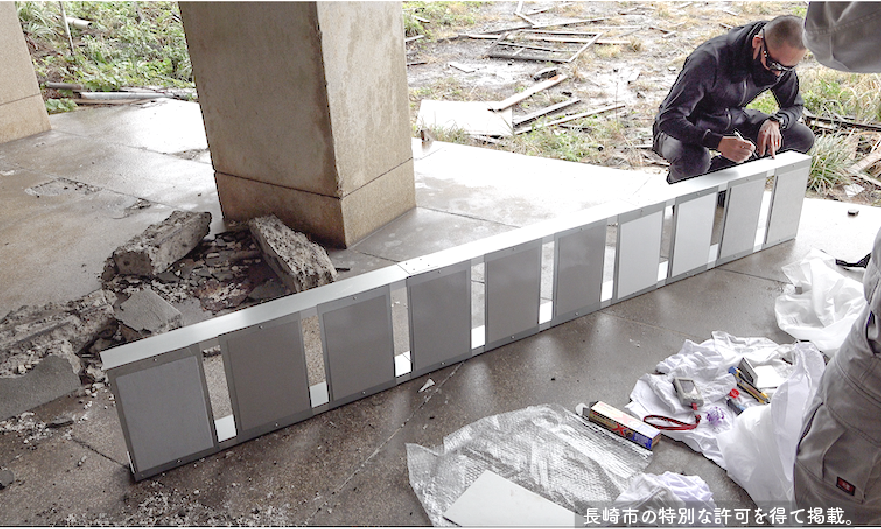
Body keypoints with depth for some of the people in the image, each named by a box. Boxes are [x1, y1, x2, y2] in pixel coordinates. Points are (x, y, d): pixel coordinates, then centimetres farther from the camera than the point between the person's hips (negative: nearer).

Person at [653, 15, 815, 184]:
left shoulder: (782, 62, -12)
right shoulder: (711, 58, -33)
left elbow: (794, 105, 4)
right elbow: (668, 119, -36)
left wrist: (775, 122, -21)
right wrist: (720, 142, -48)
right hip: (688, 128, -7)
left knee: (803, 139, -3)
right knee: (693, 163, -41)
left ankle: (713, 172, 4)